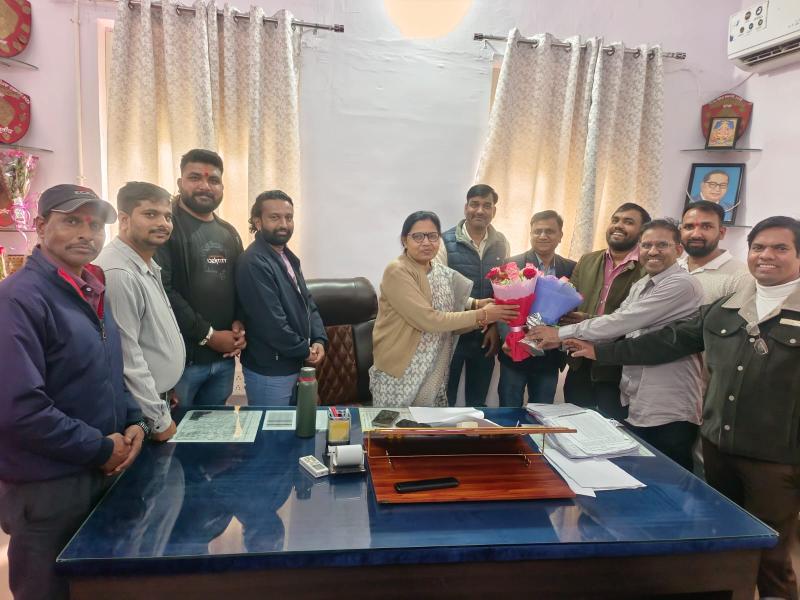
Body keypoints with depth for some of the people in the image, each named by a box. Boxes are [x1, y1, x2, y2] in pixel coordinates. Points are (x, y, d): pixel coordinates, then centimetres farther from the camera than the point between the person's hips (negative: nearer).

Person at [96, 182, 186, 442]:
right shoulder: (118, 274, -24)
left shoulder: (148, 266, 8)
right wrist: (160, 419, -19)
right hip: (140, 412, -9)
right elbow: (127, 359, -26)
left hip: (158, 397, 9)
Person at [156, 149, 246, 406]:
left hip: (223, 357, 7)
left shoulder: (228, 233, 14)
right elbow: (161, 291, -18)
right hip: (179, 356, -7)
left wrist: (240, 324, -1)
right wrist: (208, 335, -15)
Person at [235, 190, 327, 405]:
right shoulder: (254, 263, -21)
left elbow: (307, 302, 13)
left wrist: (319, 340, -3)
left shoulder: (288, 257, 10)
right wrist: (305, 351, -12)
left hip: (296, 365, 9)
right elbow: (272, 323, -25)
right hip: (269, 371, -9)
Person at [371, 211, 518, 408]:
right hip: (399, 374, -6)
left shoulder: (442, 272, 6)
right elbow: (428, 320, -23)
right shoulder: (397, 272, -16)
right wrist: (480, 315, -19)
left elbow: (451, 320, 5)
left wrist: (478, 306, -12)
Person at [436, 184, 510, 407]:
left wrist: (496, 326, -1)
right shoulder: (446, 242, -10)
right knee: (444, 400, 10)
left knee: (478, 401, 18)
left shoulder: (501, 243, 4)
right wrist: (475, 304, -24)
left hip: (486, 334, 4)